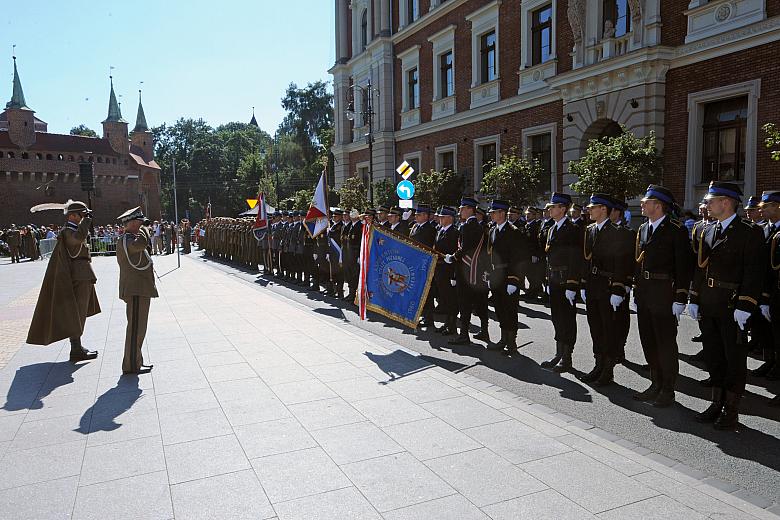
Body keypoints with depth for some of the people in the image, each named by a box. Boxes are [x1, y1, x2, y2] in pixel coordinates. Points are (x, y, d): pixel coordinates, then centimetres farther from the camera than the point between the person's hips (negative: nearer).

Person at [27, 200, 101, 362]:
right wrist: (87, 219, -28)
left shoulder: (73, 230, 16)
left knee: (79, 313, 16)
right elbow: (79, 236, -39)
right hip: (79, 277, -10)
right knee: (76, 314, -6)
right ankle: (76, 350, -2)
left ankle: (77, 346, 26)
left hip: (82, 277, 10)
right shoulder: (68, 232, -15)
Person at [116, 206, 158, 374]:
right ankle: (131, 365, -1)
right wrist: (144, 231, -20)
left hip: (139, 290, 11)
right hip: (136, 291, -11)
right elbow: (141, 243, -37)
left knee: (138, 327, 17)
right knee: (136, 327, -6)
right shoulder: (126, 239, -16)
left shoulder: (129, 239, 19)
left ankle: (136, 361, 27)